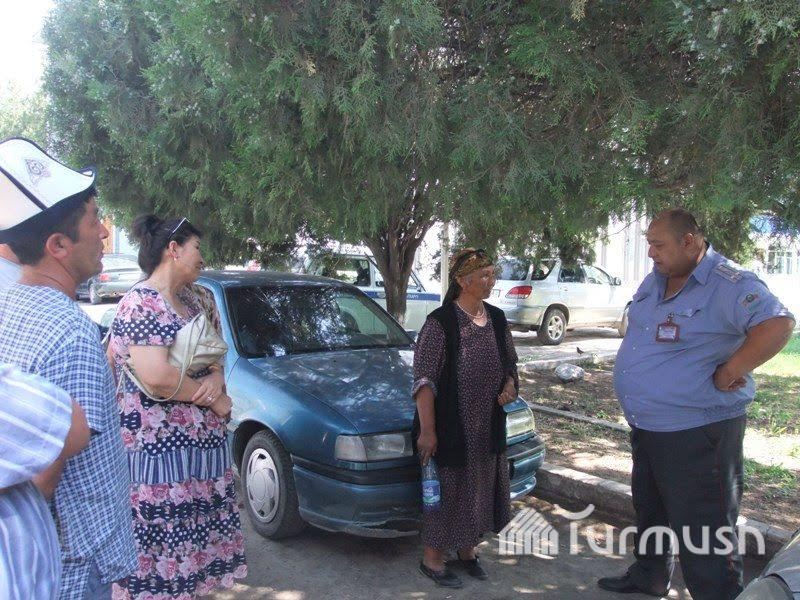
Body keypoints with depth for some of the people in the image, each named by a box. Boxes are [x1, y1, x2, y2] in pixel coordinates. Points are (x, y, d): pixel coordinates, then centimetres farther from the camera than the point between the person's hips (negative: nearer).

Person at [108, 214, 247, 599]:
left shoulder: (197, 299, 13)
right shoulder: (141, 303, -13)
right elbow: (156, 376, -23)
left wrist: (216, 376, -7)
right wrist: (216, 399, -11)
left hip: (204, 442, 8)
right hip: (159, 449, -8)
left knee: (192, 545, 15)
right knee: (162, 551, 1)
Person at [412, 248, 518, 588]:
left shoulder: (496, 320, 5)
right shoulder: (440, 323, -15)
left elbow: (510, 364, 18)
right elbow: (424, 379, -16)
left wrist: (510, 387, -4)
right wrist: (427, 430, -19)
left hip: (489, 427, 7)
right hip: (450, 428, -6)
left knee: (481, 489, 18)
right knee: (448, 491, 5)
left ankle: (467, 549, 40)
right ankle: (432, 560, 26)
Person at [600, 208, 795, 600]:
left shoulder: (728, 285, -19)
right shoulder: (655, 280, 6)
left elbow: (777, 324, -32)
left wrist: (726, 374, -26)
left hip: (696, 432, -9)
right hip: (645, 425, 9)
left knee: (703, 530, 0)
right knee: (650, 510, 26)